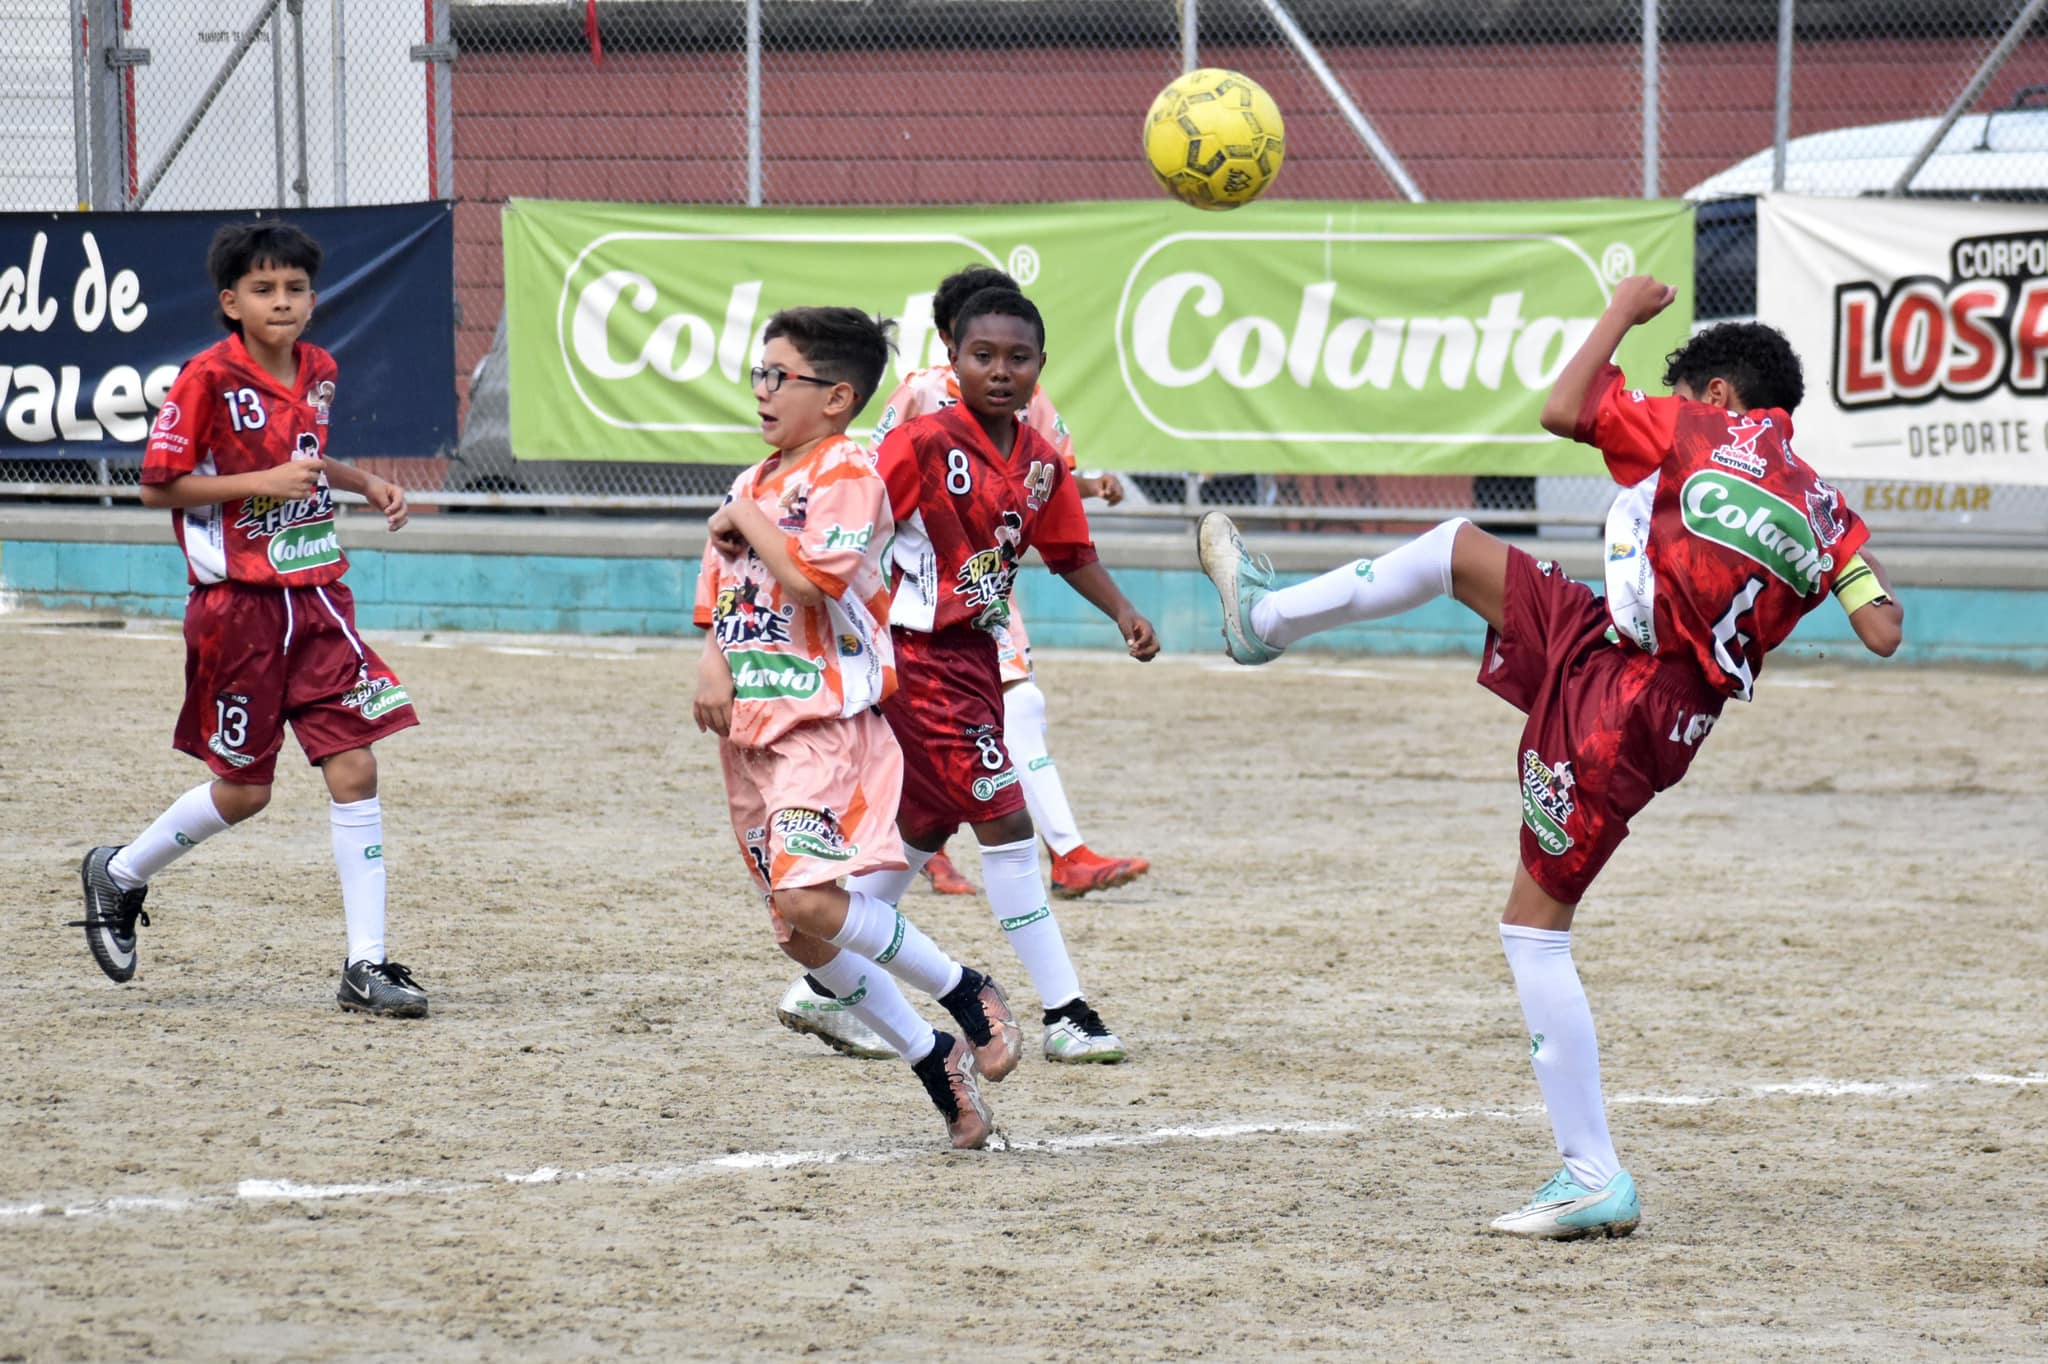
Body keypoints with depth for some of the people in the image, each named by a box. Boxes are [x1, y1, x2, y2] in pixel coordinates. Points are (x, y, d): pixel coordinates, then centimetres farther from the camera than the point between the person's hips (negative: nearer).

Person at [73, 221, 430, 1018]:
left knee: (354, 771, -4)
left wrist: (364, 483, 9)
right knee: (243, 791, 4)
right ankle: (119, 874, 31)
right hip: (239, 602, -5)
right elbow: (158, 485, -12)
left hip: (316, 597, 5)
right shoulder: (209, 377, -12)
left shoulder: (317, 372, 7)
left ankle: (367, 967, -1)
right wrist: (263, 482, -20)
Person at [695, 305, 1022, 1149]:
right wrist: (713, 663, -1)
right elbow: (719, 602, 20)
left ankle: (965, 993, -7)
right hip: (751, 727, 9)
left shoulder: (847, 476, -8)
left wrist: (745, 520, -10)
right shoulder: (755, 482, 17)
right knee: (800, 936, 6)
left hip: (826, 721, -9)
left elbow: (815, 575, -24)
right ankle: (933, 1061, 18)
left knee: (808, 898, -26)